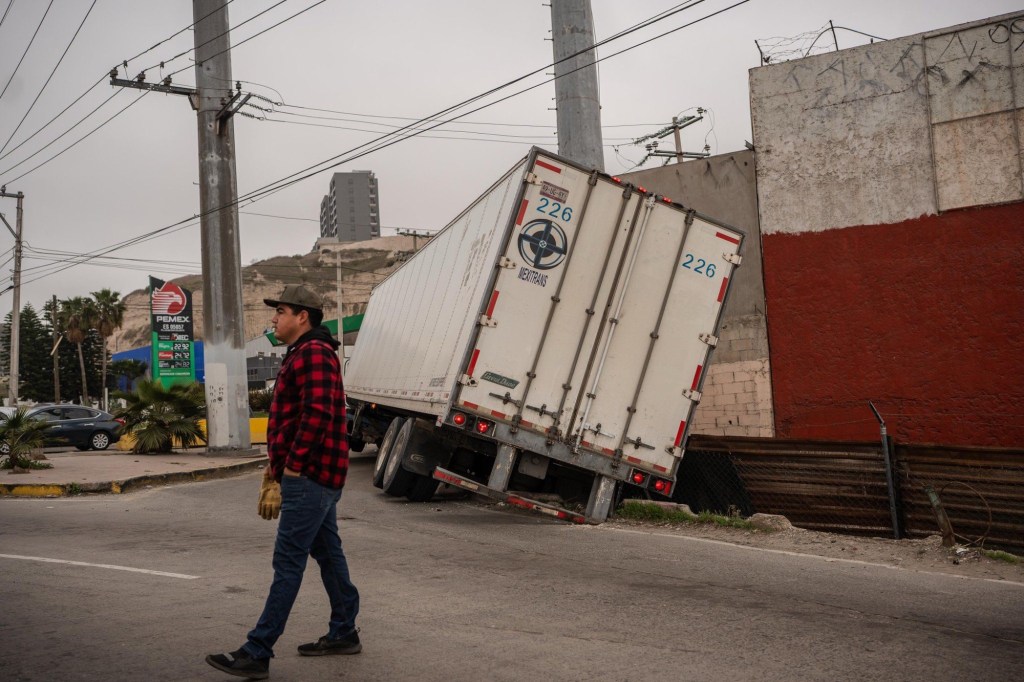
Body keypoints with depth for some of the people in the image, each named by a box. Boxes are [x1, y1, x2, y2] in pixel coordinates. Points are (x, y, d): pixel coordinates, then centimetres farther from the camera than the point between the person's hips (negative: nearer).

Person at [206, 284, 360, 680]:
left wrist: (290, 468, -21)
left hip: (308, 476, -11)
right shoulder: (301, 354, 21)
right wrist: (274, 466, 20)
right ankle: (343, 633, 24)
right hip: (316, 477, 11)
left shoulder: (314, 353, -14)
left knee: (288, 562, -8)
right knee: (327, 552, 15)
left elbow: (316, 414, -24)